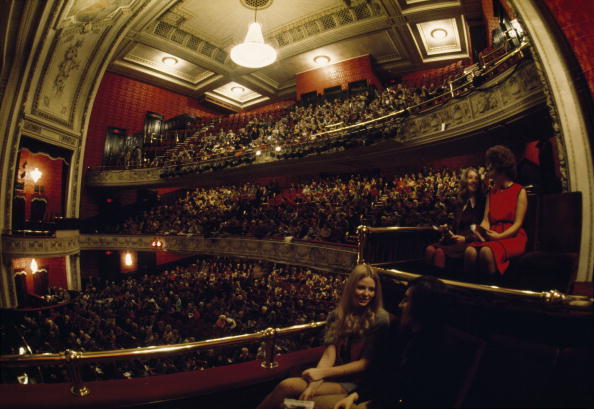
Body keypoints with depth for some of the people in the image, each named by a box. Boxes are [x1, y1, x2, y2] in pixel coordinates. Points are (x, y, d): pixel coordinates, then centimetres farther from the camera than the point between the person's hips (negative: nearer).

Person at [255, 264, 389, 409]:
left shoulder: (380, 319, -10)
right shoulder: (338, 315, 3)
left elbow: (365, 363, -11)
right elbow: (329, 354, -4)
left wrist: (322, 372, -15)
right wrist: (314, 383, -23)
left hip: (354, 382, -4)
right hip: (334, 375, 4)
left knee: (287, 388, -22)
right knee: (286, 385, -22)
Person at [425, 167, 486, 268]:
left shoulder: (482, 201, 3)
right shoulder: (461, 201, 20)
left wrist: (466, 238, -12)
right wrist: (447, 229, 2)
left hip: (473, 241, -5)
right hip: (458, 239, 5)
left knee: (441, 251, -31)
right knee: (430, 249, -23)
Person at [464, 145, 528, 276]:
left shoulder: (520, 191, 6)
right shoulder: (491, 192, 21)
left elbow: (518, 223, -3)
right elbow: (486, 220, 10)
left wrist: (499, 236, -19)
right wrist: (481, 232, -13)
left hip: (512, 237, -3)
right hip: (492, 236, 4)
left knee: (486, 251, -36)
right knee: (470, 251, -31)